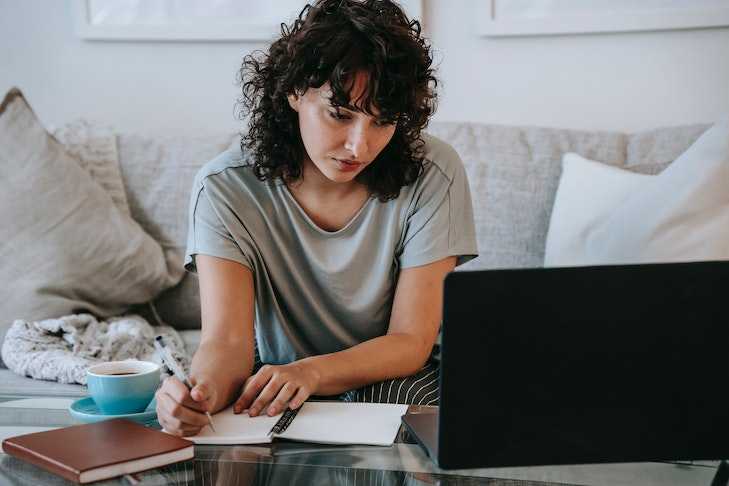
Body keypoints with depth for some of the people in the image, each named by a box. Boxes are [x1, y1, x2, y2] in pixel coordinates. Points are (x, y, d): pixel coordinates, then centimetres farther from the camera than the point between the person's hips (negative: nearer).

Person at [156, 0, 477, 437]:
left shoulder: (433, 175, -15)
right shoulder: (226, 187, -14)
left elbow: (411, 342, -15)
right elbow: (227, 341, -21)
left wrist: (311, 372, -34)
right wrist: (202, 392, -46)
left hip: (391, 381, 1)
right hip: (272, 388, 0)